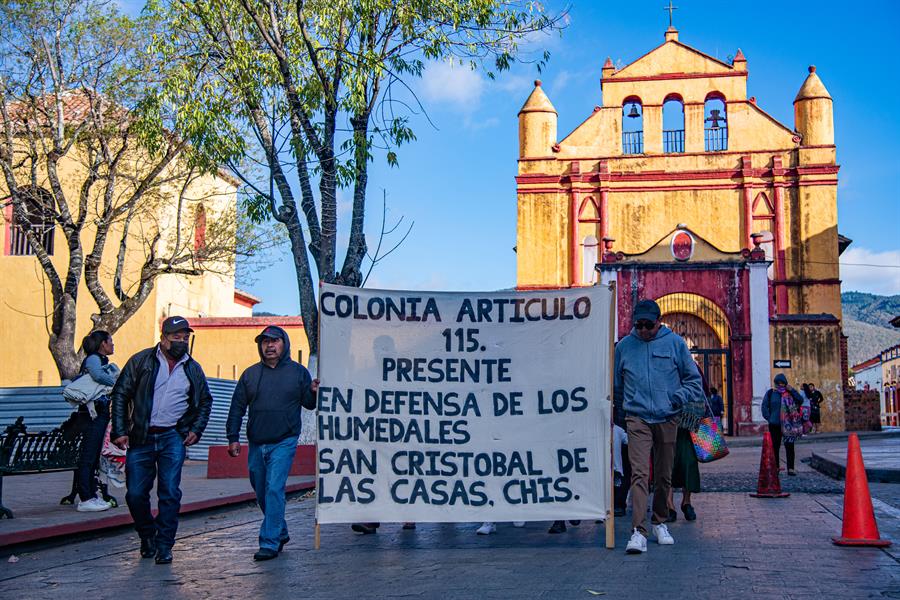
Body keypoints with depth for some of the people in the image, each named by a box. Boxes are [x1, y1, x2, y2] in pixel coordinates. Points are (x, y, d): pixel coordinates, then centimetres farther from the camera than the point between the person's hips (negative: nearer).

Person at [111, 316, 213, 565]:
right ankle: (147, 536, 25)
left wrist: (196, 430, 7)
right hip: (141, 437, -1)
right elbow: (120, 395, 1)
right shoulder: (141, 361, 0)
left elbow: (205, 401, 21)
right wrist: (120, 431, -6)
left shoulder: (192, 369, 8)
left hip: (173, 438, 1)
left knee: (170, 493, -5)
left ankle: (164, 545, 6)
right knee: (135, 493, 1)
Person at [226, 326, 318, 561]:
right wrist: (233, 438, 4)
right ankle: (280, 533, 31)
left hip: (284, 442, -4)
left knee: (274, 489, -13)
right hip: (256, 444, 4)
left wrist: (314, 392, -15)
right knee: (261, 493, 13)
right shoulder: (250, 374, 10)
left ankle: (270, 543, -11)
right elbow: (237, 407, 11)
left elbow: (309, 404, 7)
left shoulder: (298, 372, 3)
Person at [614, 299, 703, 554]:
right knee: (639, 474, -13)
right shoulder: (624, 346, 5)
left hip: (668, 419, 1)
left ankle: (660, 523, 28)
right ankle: (638, 532, -18)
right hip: (637, 420, -1)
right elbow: (616, 385, 17)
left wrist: (677, 399, -2)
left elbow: (693, 379, 9)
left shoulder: (675, 342, 3)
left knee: (664, 476, 10)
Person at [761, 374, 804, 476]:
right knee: (775, 446, 6)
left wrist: (792, 390, -11)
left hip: (788, 424, 0)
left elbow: (800, 400, -4)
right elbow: (764, 406, 4)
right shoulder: (770, 393, 4)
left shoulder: (790, 393, 7)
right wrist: (769, 418, -5)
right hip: (774, 425, 0)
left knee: (789, 446, -2)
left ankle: (790, 468, 0)